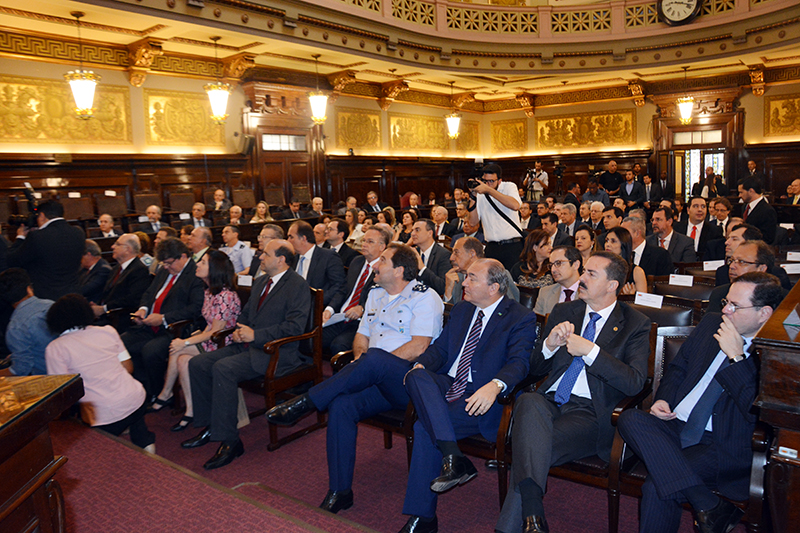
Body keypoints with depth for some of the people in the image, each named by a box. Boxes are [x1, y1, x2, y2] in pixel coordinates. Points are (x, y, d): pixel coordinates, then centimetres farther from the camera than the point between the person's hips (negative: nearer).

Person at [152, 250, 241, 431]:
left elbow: (216, 332, -19)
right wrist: (201, 333, -1)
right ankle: (190, 410, -2)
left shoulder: (226, 296, -21)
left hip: (223, 345, -8)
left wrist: (185, 342, -16)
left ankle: (165, 394, 1)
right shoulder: (209, 291, 9)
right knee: (182, 360, -12)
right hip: (211, 341, 8)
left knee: (177, 350, -18)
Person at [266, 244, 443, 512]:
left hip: (408, 379, -6)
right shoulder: (375, 294, 23)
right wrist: (360, 356, 0)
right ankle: (340, 492, -13)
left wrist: (369, 360, -13)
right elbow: (361, 336, 25)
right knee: (340, 405, -23)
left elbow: (419, 347, -12)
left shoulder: (424, 297, -1)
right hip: (376, 380, 6)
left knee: (374, 357, -36)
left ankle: (306, 403, -24)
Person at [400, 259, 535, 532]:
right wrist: (421, 364, -5)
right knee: (417, 376, -28)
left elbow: (519, 363, -14)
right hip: (446, 386, 6)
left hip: (481, 398, -6)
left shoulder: (521, 318, -1)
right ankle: (452, 457, -34)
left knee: (425, 428, -28)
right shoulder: (461, 309, 20)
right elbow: (440, 347, 18)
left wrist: (494, 386, -34)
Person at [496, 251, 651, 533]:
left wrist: (590, 350, -14)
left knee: (529, 445, -32)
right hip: (548, 401, 3)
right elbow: (536, 368, 19)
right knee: (528, 402, -36)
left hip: (589, 413, -3)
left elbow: (635, 383, -8)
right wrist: (549, 344, -4)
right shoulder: (563, 312, 17)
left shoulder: (635, 325, 6)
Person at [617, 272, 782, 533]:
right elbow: (677, 368, 22)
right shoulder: (711, 323, 15)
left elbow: (757, 412, -15)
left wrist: (736, 357, -15)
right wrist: (663, 399, 3)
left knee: (658, 485, -31)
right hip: (675, 425, 7)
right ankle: (711, 507, -28)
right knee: (630, 418, -28)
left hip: (725, 446, -6)